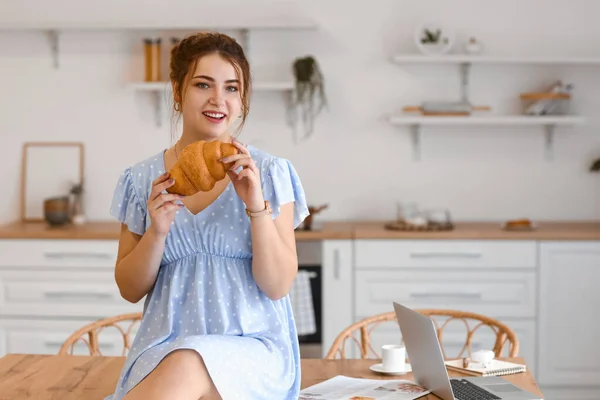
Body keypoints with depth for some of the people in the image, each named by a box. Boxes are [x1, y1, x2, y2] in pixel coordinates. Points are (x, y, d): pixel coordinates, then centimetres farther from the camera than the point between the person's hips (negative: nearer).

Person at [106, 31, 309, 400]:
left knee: (187, 368, -34)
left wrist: (257, 206, -16)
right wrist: (157, 232, -10)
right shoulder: (142, 180, 7)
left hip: (254, 345, -1)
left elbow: (278, 286, -3)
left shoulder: (271, 173, 1)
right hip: (164, 347, 1)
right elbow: (130, 290, 8)